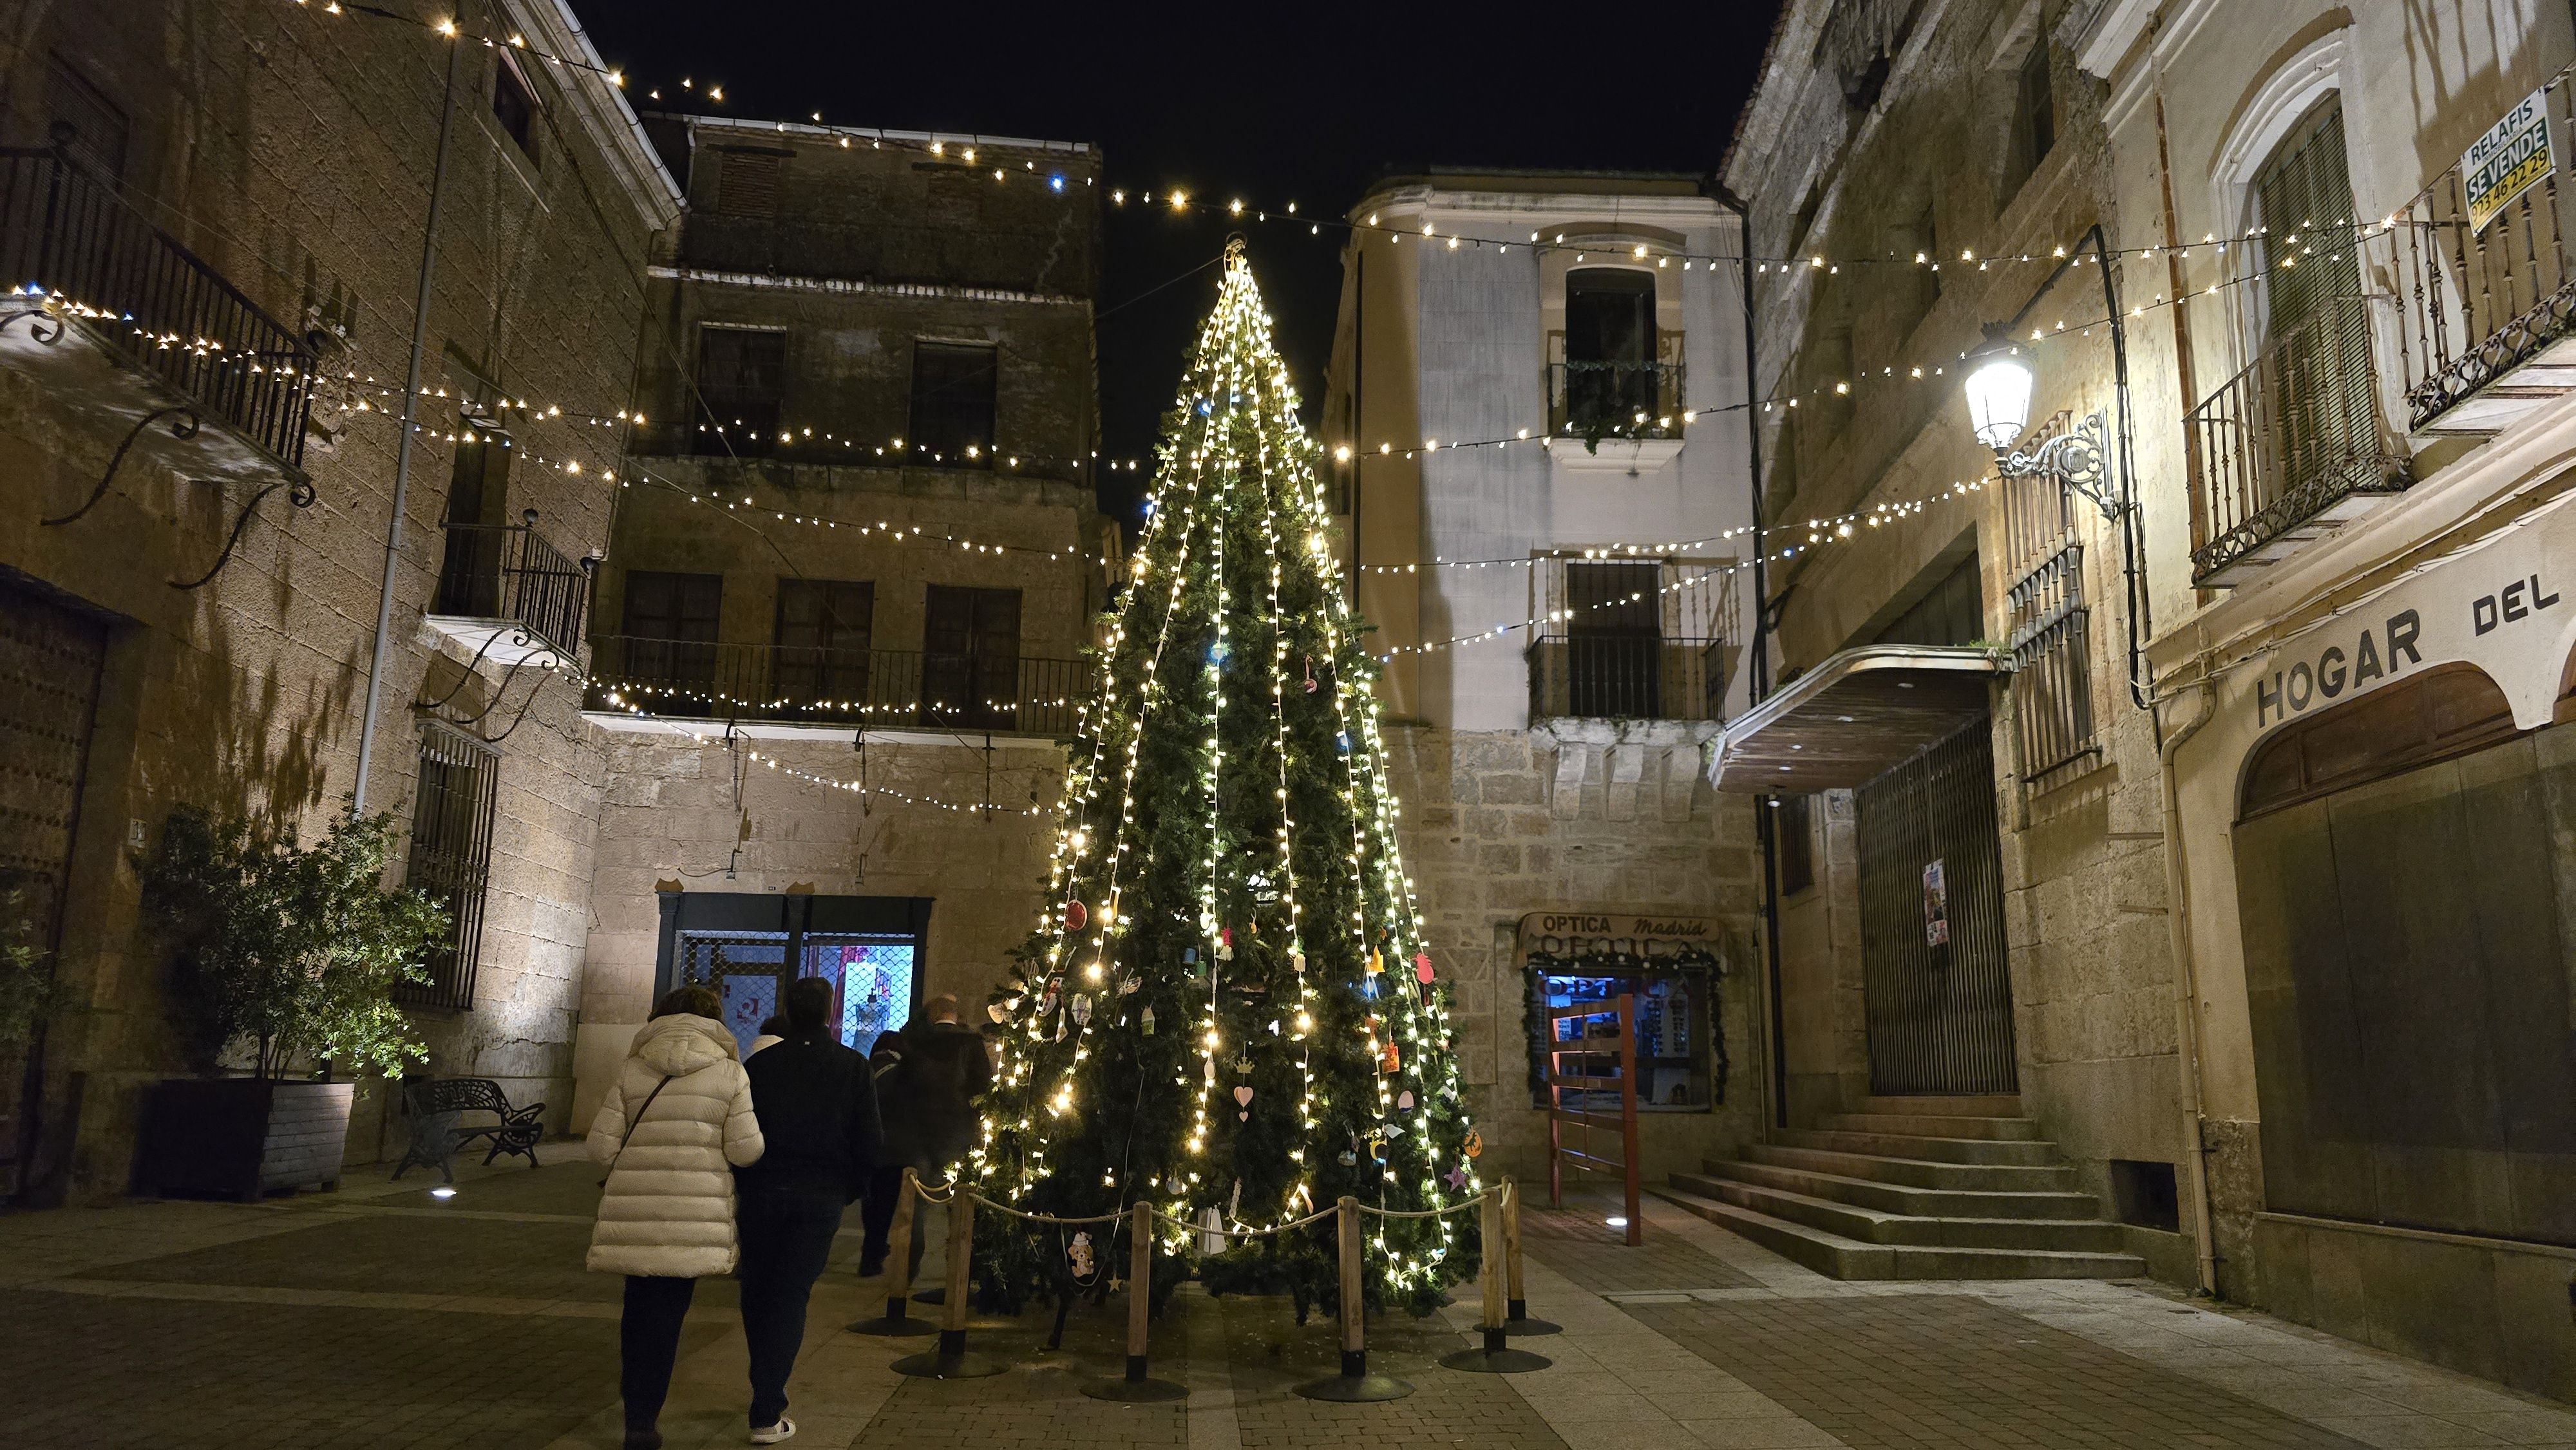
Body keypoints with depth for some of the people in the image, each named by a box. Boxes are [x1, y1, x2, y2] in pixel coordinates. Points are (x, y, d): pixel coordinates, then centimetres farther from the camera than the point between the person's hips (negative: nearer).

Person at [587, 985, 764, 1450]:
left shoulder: (632, 1070, 4)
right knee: (668, 1312, 9)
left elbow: (602, 1143, 0)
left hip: (635, 1210, 2)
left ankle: (635, 1407, 24)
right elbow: (745, 1149, -5)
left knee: (639, 1307, 16)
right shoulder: (730, 1073, -1)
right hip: (696, 1214, -1)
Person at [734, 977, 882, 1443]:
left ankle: (767, 1388, 30)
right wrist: (848, 1190, 11)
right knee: (791, 1297, 3)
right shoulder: (853, 1067, -3)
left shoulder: (758, 1063, -3)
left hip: (762, 1194, 1)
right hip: (820, 1199, 0)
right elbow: (868, 1143, -3)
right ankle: (767, 1414, 1)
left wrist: (743, 1183, 12)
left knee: (758, 1292, 17)